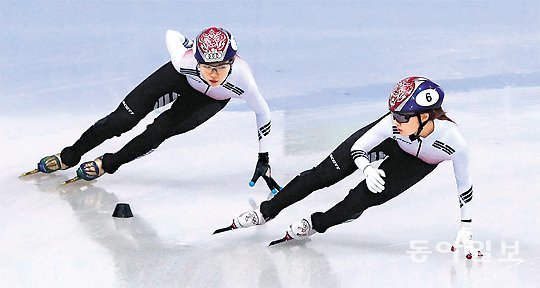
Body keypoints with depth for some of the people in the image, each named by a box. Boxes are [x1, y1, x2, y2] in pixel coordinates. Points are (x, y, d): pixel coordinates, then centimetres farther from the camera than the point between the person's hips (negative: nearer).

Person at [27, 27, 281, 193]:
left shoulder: (241, 77, -41)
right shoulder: (185, 60, -41)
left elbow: (262, 112, -21)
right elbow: (172, 35, -17)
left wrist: (264, 160, -16)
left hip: (210, 99, 0)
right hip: (182, 77, 0)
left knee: (161, 130, -18)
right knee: (125, 117, -7)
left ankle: (108, 164, 5)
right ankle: (69, 157, 11)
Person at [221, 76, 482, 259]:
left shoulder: (454, 142, -40)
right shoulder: (392, 124, -37)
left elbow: (464, 184, -21)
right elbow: (358, 147, -19)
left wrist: (466, 229, -16)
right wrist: (368, 169, -40)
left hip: (418, 162, -1)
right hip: (389, 142, 1)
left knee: (363, 198, -17)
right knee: (324, 174, -2)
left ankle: (315, 225, 10)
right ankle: (266, 213, 14)